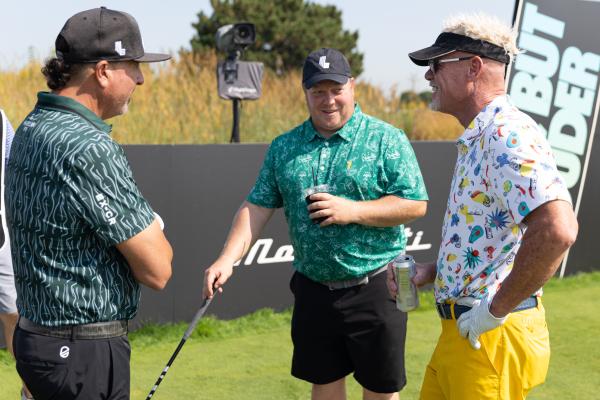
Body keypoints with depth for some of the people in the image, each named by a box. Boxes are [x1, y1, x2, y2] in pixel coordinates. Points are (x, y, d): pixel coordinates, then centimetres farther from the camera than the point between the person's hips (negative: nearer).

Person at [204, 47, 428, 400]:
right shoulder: (284, 147, 6)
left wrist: (352, 210, -20)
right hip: (313, 290, 4)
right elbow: (257, 206, 3)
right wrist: (228, 259, -10)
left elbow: (416, 205, -10)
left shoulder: (386, 139, -6)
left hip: (374, 289, -3)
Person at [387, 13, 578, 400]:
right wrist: (430, 272, 13)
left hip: (491, 336, -9)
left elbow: (556, 230, -33)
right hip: (462, 329, 9)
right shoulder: (478, 139, 14)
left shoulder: (509, 134, -19)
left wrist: (496, 310, -25)